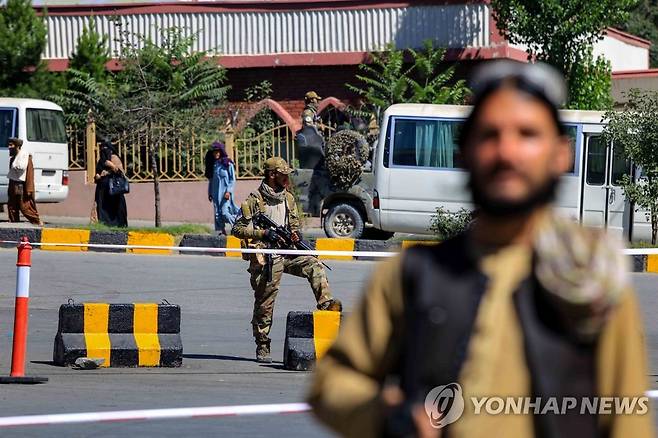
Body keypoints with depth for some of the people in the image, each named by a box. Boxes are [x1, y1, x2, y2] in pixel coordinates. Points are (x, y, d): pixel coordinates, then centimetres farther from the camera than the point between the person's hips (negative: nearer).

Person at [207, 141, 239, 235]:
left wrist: (229, 191, -15)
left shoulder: (228, 164, -4)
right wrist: (210, 193, 15)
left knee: (224, 213, -15)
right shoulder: (213, 165, 12)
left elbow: (232, 179, -5)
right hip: (216, 194, 6)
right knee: (218, 215, 1)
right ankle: (222, 232, 5)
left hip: (225, 193, -6)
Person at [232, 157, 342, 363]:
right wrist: (263, 233, -18)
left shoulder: (288, 198, 11)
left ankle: (326, 304, -28)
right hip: (265, 259, -5)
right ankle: (262, 346, 10)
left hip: (287, 253, 5)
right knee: (264, 303, 1)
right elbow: (238, 229, -7)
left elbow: (294, 223, 25)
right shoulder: (255, 200, -7)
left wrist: (295, 233, 1)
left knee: (314, 266, -20)